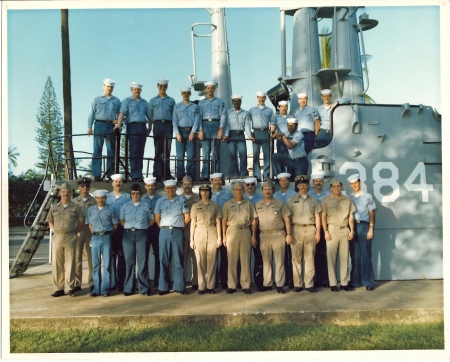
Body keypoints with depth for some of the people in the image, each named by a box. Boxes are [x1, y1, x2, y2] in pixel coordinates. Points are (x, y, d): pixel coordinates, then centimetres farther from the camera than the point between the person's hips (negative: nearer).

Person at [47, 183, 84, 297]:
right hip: (57, 237, 2)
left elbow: (81, 222, 8)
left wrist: (74, 231, -2)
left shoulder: (75, 207, 4)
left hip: (70, 238, -2)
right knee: (57, 263, 4)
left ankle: (71, 288, 7)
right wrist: (54, 230, 5)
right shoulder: (54, 207, 11)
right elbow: (50, 222, 19)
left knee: (70, 263, 1)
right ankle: (58, 288, 11)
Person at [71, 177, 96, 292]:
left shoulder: (93, 201, 4)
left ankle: (92, 283, 12)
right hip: (77, 232, 1)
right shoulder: (74, 201, 7)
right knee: (77, 258, 5)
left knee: (91, 258, 3)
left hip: (91, 232, -1)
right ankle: (77, 283, 13)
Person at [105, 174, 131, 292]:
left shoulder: (128, 197, 5)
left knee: (122, 256, 2)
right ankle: (111, 283, 10)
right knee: (111, 255, 3)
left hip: (123, 228, -1)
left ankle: (121, 283, 9)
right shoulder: (107, 197, 11)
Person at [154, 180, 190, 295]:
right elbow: (157, 218, 11)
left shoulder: (182, 200, 4)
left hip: (177, 232, -1)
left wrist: (180, 227, 6)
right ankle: (163, 287, 9)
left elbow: (187, 218, 6)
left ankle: (179, 287, 6)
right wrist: (164, 228, 6)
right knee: (163, 260, 3)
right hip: (164, 232, 1)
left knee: (178, 260, 1)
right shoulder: (160, 201, 9)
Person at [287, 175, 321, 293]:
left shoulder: (313, 200, 13)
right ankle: (297, 284, 6)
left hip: (310, 229, 1)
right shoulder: (292, 199, 8)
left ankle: (309, 284, 8)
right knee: (296, 258, 0)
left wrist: (318, 232, 2)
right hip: (296, 229, -1)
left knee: (310, 258, 3)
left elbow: (317, 216, 10)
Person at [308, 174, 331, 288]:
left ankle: (325, 280, 8)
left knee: (324, 254, 1)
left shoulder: (328, 195, 11)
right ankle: (315, 280, 7)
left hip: (325, 227, 1)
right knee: (315, 254, 0)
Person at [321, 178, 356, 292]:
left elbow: (351, 216, 11)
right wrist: (326, 231, -8)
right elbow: (323, 216, -1)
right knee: (331, 258, -1)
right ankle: (333, 284, 5)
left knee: (345, 258, 6)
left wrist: (351, 230, 4)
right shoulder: (326, 200, 2)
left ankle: (344, 283, 13)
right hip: (332, 229, -3)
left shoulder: (347, 200, 10)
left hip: (345, 230, 3)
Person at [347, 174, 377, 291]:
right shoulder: (349, 198, 11)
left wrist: (371, 229, -6)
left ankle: (368, 282, 6)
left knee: (365, 255, -1)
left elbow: (372, 214, 2)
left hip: (364, 226, -3)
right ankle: (355, 281, 13)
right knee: (355, 256, 6)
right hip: (352, 227, 3)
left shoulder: (367, 196, 5)